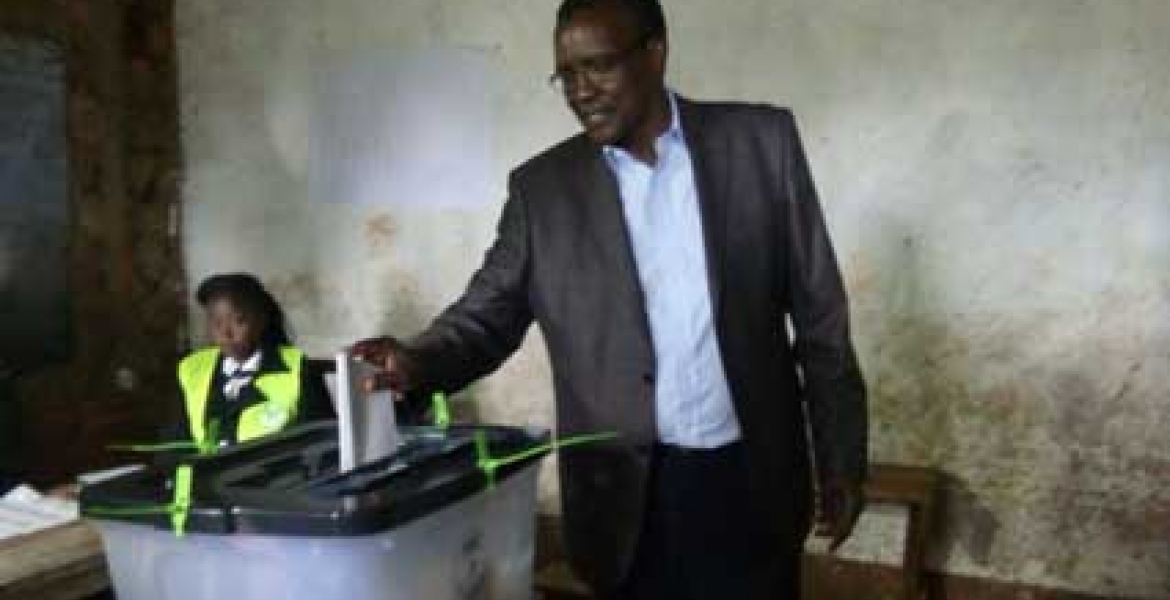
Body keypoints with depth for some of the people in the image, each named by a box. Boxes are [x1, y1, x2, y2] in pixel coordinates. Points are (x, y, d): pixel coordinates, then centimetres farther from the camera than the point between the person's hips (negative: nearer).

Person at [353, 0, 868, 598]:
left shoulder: (761, 142, -1)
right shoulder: (542, 185, 1)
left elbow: (819, 311, 1)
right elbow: (486, 312, 2)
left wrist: (842, 457, 2)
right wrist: (416, 361, -19)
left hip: (753, 480, 0)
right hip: (626, 494, 0)